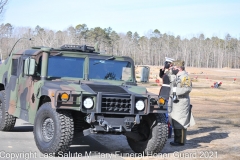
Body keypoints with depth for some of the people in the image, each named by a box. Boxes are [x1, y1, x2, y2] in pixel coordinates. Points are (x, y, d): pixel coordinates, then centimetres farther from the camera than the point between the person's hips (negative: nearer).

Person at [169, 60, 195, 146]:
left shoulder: (185, 76, -14)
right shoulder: (178, 76, 18)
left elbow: (187, 88, -26)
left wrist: (176, 91, -24)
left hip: (182, 102, -11)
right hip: (176, 101, 11)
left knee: (180, 122, -7)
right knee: (175, 122, 14)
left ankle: (181, 141, -2)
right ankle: (177, 140, 22)